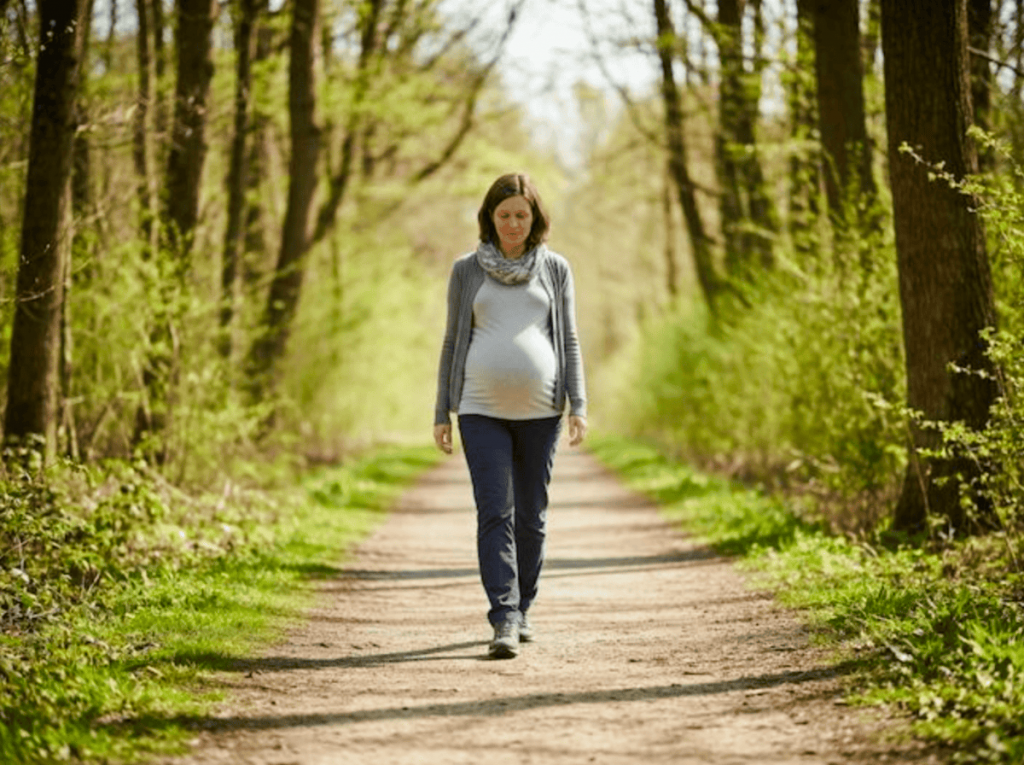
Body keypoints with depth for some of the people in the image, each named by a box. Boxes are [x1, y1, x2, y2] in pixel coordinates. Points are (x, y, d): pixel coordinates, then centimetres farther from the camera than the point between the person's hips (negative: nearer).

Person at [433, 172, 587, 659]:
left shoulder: (555, 269, 9)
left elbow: (569, 341, 8)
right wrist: (441, 413, 6)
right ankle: (504, 621, -15)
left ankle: (521, 610, 22)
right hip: (481, 409, -1)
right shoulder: (467, 271, 8)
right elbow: (452, 342, 10)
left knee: (531, 516, 7)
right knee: (494, 513, -10)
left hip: (539, 411, 1)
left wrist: (579, 405, -2)